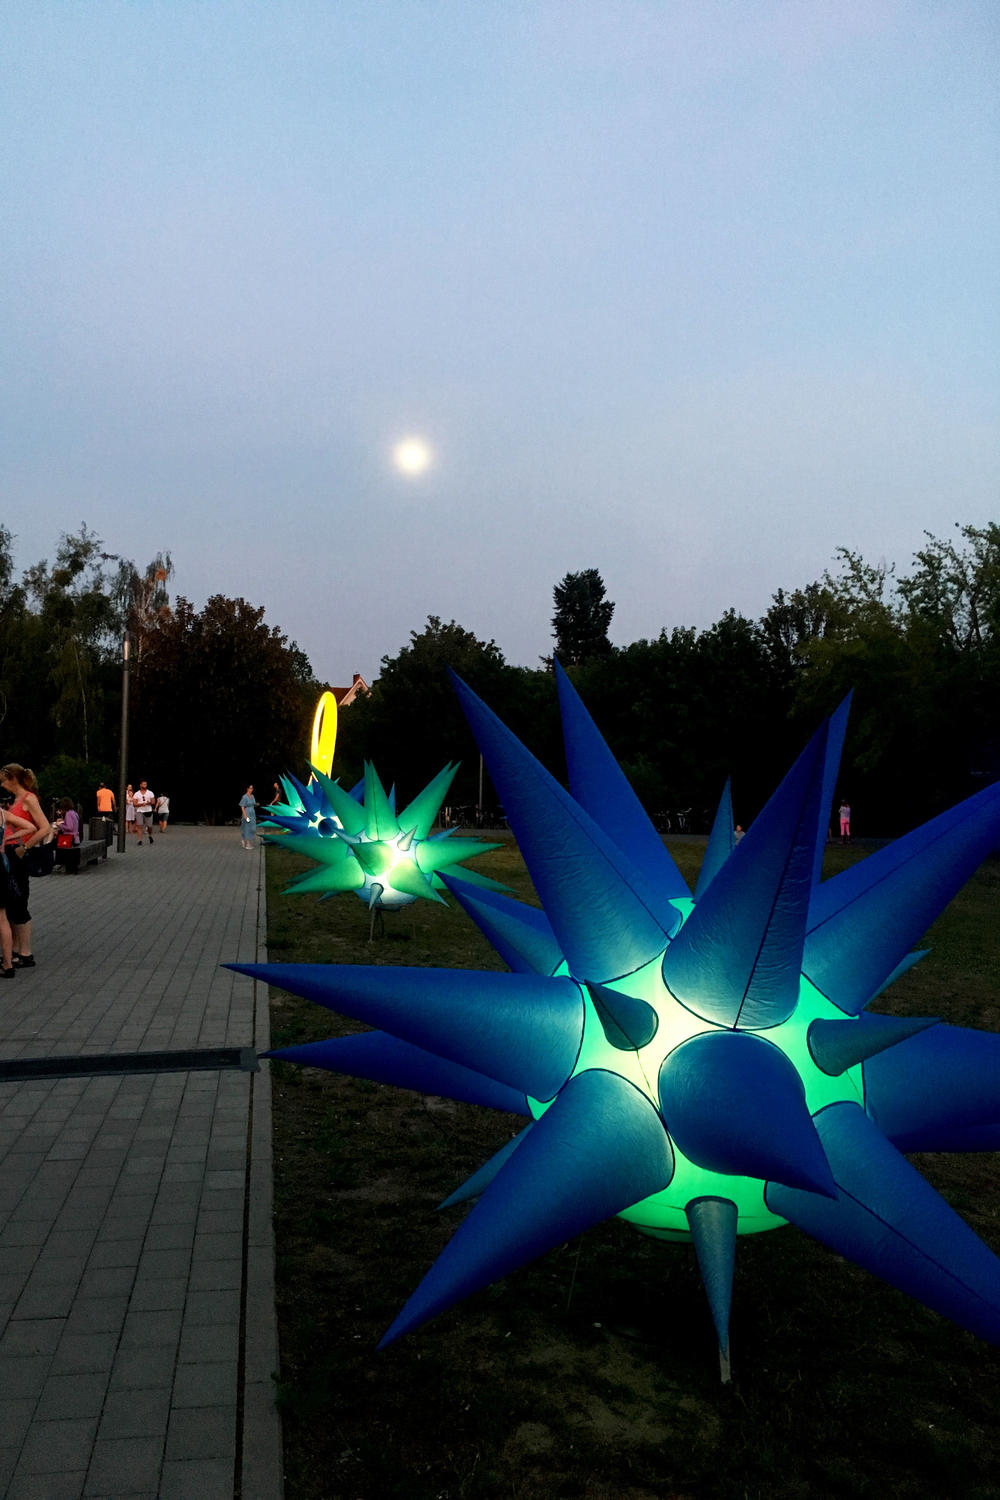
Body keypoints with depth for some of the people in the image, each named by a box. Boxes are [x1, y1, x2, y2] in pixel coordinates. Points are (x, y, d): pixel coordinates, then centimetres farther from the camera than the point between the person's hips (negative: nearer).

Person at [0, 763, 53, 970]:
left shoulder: (29, 799, -12)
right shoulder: (17, 800, 15)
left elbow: (45, 829, -22)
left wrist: (24, 848, -19)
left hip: (18, 856, -9)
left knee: (18, 906, -3)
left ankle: (26, 955, 5)